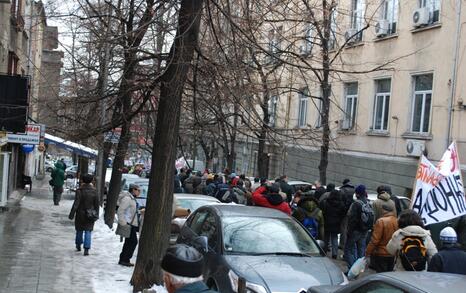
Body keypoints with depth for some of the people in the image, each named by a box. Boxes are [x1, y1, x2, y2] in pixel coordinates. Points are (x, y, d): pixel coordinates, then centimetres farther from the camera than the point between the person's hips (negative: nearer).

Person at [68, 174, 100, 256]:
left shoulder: (80, 191, -13)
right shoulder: (94, 191, -4)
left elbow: (76, 204, -14)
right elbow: (97, 204, 1)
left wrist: (71, 214, -9)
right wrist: (96, 215, 11)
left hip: (80, 213, -1)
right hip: (90, 215, 1)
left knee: (79, 230, 17)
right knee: (88, 231, 3)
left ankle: (78, 246, 33)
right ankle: (86, 249, -5)